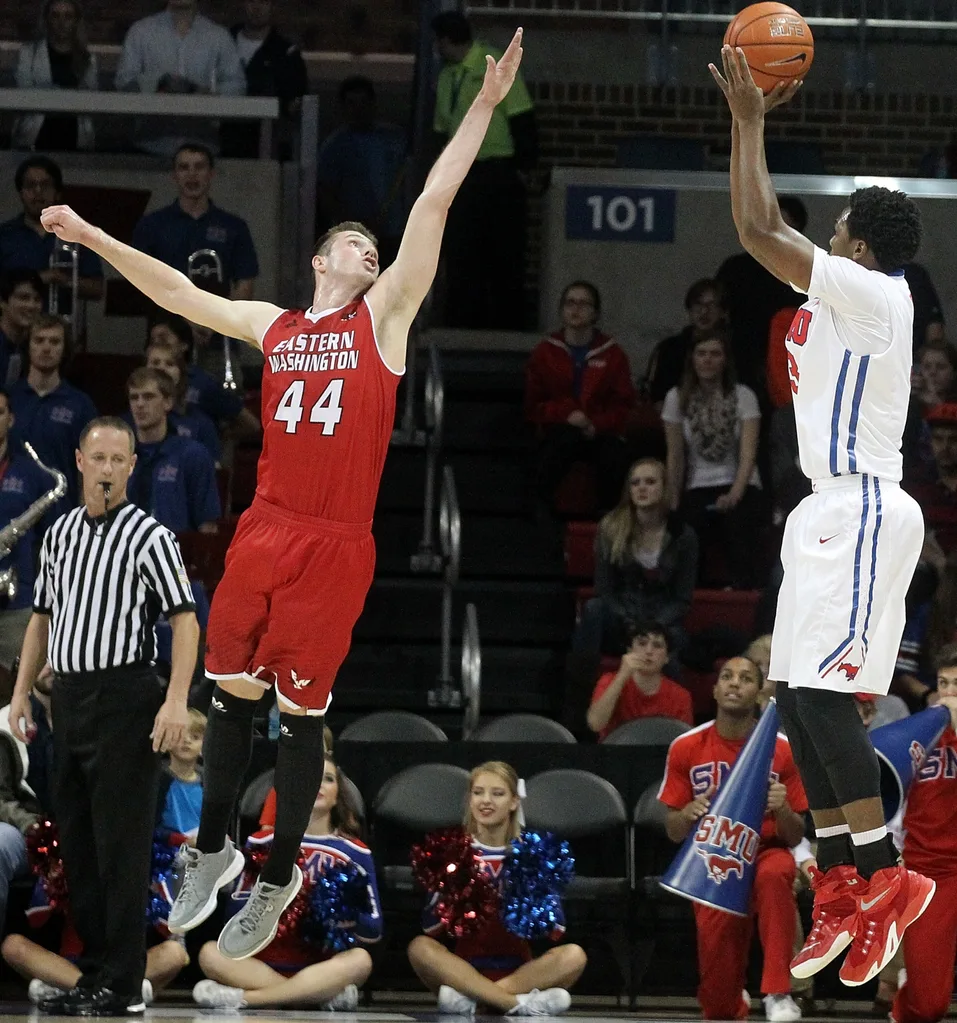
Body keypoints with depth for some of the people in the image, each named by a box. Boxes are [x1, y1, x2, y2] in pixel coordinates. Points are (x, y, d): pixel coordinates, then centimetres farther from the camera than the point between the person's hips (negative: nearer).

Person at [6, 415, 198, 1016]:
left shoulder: (149, 537, -6)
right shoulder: (60, 534, 14)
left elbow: (185, 620, -11)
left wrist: (177, 700, -21)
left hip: (124, 699, -7)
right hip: (70, 697, 7)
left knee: (122, 846, -7)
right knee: (77, 844, 9)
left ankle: (123, 987, -5)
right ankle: (94, 975, 16)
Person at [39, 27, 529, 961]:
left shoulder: (383, 316, 3)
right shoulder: (270, 325, 13)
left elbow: (433, 203, -4)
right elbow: (177, 293, 20)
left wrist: (484, 106, -10)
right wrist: (92, 238, 18)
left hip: (335, 548, -4)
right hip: (263, 533, 4)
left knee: (301, 712, 2)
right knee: (232, 693, 10)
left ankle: (277, 880, 14)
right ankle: (212, 851, 28)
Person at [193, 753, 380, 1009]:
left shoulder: (355, 853, 9)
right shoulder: (263, 843, 10)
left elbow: (373, 931, 6)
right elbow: (235, 911, 7)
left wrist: (347, 918, -16)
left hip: (325, 968, -1)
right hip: (264, 964, 1)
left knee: (359, 960, -33)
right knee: (210, 954, -28)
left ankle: (243, 998, -33)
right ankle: (327, 995, -34)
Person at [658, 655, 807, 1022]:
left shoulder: (781, 749, -3)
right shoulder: (687, 748, -1)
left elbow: (794, 837, 1)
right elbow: (673, 832, 4)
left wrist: (782, 810, -22)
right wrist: (689, 813, -19)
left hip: (765, 851, 0)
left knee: (775, 874, -40)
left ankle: (778, 993, -37)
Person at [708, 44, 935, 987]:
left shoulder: (871, 293, -13)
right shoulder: (844, 296, 13)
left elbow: (756, 230, -18)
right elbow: (762, 230, 23)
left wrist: (750, 119, -9)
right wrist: (755, 120, 18)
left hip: (863, 513, -10)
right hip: (829, 511, 10)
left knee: (821, 692, -14)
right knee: (798, 697, 7)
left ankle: (883, 879, -11)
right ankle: (843, 889, 8)